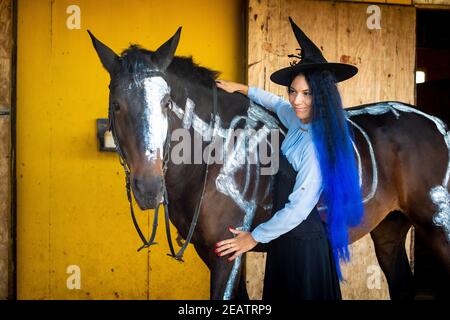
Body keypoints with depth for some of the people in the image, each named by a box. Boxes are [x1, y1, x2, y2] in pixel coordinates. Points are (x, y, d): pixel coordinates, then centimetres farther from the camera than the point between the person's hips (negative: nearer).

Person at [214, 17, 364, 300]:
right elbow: (277, 103, 25)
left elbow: (298, 209, -26)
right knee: (281, 293, 20)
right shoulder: (298, 120, -1)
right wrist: (241, 89, 25)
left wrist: (255, 237, -16)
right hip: (286, 236, 8)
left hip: (304, 243, -8)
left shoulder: (319, 144, -26)